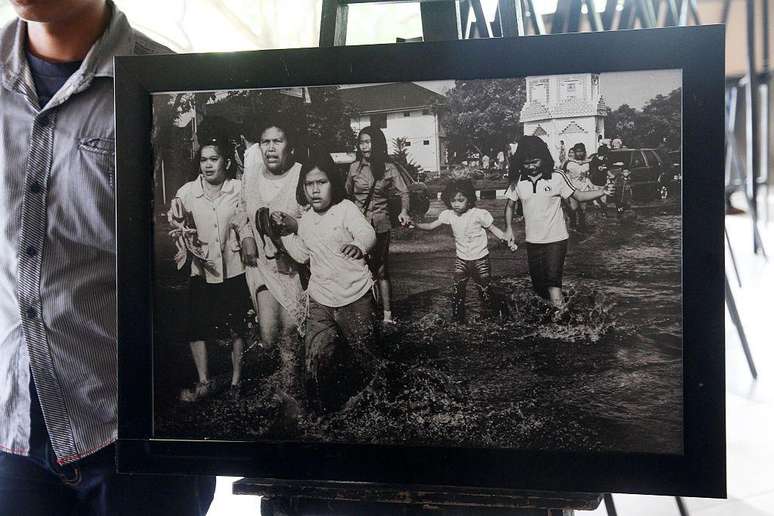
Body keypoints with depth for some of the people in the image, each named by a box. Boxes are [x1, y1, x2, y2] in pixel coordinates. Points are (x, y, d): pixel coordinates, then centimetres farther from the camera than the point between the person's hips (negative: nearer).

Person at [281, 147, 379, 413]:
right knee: (316, 361, -1)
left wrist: (359, 247, -50)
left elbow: (367, 233, -27)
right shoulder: (305, 220, 9)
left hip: (356, 299, -4)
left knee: (363, 358, 9)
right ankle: (325, 411, 21)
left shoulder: (346, 208, -9)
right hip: (320, 302, 4)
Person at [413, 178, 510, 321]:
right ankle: (457, 317, 8)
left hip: (480, 259, -3)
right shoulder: (448, 214, -3)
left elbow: (493, 229, -4)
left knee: (484, 288, 5)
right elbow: (431, 226, -4)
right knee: (457, 289, -4)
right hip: (461, 260, 3)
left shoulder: (479, 214, -14)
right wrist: (415, 224, -20)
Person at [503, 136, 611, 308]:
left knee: (553, 284, -15)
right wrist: (509, 228, 0)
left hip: (555, 239, -4)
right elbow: (509, 205, 11)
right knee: (538, 286, 13)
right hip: (532, 241, 4)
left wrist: (601, 192, -23)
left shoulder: (556, 177, -9)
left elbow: (579, 196, -8)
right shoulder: (518, 181, -1)